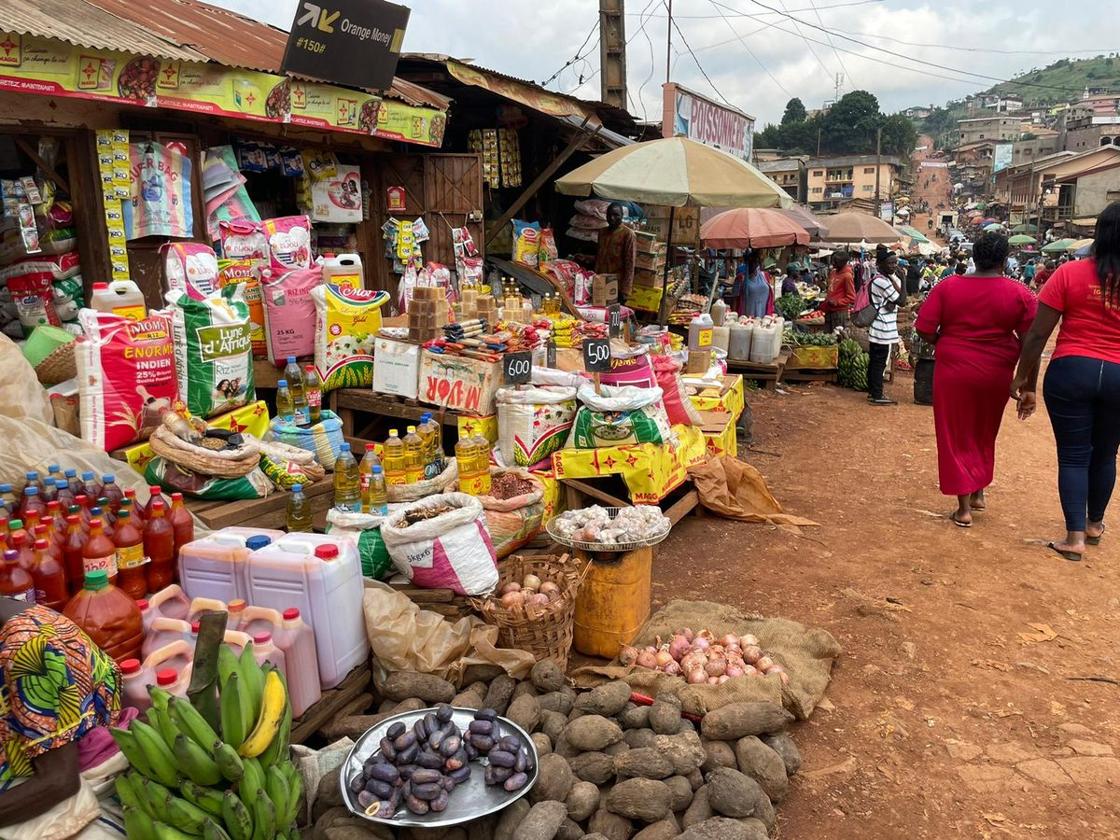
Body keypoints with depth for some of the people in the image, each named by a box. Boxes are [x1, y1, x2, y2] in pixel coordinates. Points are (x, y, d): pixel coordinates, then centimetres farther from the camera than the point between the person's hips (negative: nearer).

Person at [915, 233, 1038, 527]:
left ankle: (964, 507, 9)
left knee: (957, 436, 8)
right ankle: (978, 492, 34)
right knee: (984, 434, 23)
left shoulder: (948, 286, -8)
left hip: (954, 371, -1)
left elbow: (924, 329, -10)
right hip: (996, 374, 2)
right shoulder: (1019, 293, -7)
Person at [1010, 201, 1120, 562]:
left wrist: (1025, 381, 2)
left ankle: (1075, 537, 6)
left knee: (1073, 455, 7)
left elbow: (1037, 334, -8)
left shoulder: (1070, 273, -8)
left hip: (1072, 370, -2)